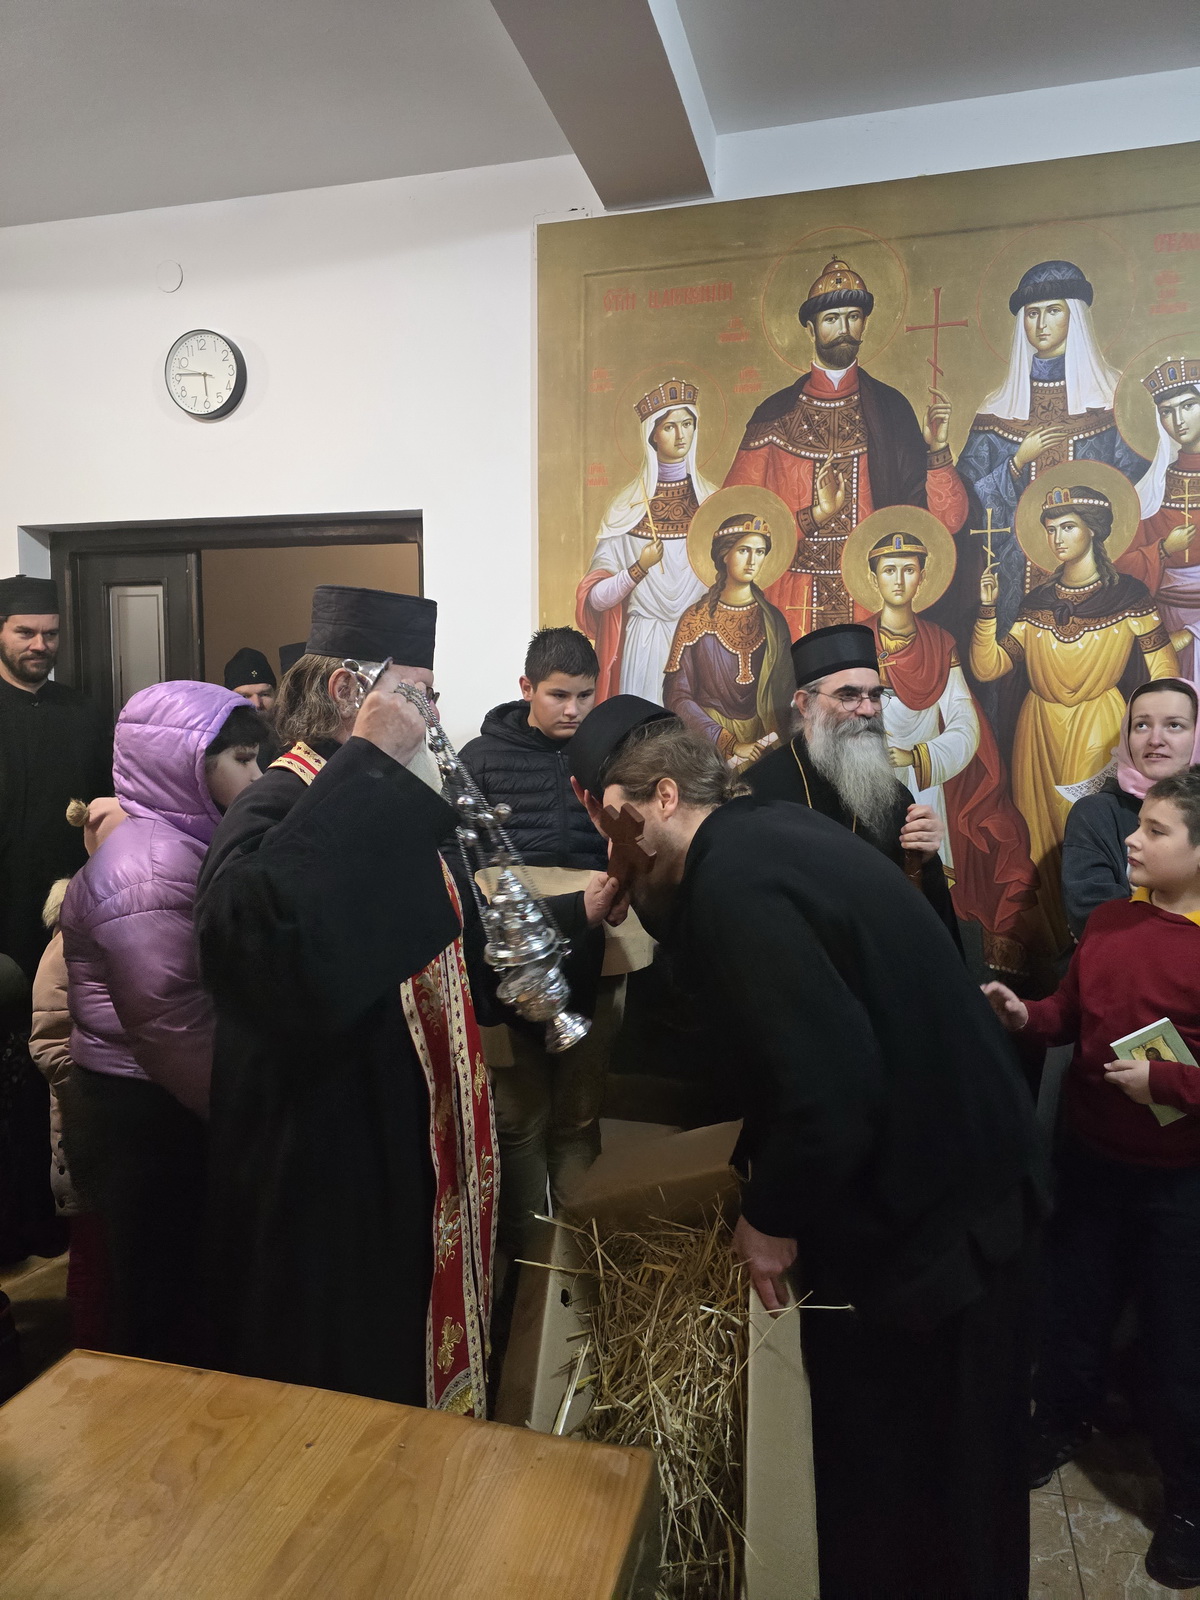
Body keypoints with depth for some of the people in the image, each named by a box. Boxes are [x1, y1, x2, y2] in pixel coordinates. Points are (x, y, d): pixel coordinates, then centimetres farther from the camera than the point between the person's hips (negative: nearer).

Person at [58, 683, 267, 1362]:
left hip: (174, 1111, 9)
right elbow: (171, 1025, -25)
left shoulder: (183, 842, 10)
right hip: (148, 1122, -9)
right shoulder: (148, 869, -21)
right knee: (165, 1314, 8)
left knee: (185, 1296, 21)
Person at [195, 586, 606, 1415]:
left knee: (413, 1371, 24)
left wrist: (578, 913, 3)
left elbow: (463, 949, 15)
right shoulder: (280, 810, -20)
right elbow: (258, 931, -44)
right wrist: (370, 763, -37)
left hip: (408, 1157, 9)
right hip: (324, 1170, -9)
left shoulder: (389, 815, 10)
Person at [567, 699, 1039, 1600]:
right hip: (958, 1173, 9)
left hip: (924, 1212, -9)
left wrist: (775, 1216, -15)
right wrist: (648, 895, 1)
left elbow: (829, 1086, -31)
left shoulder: (736, 886, -27)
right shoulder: (766, 833, 2)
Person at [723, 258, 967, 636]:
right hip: (793, 606, 0)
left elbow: (945, 520, 3)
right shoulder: (776, 414, 6)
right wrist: (812, 516, -10)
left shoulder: (891, 408, 8)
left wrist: (937, 452, -12)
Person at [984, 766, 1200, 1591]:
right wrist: (1027, 1015, -9)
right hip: (1090, 1157, 5)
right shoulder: (1107, 920, -1)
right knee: (1073, 1303, 22)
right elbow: (1073, 1012, 8)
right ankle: (1061, 1423, 49)